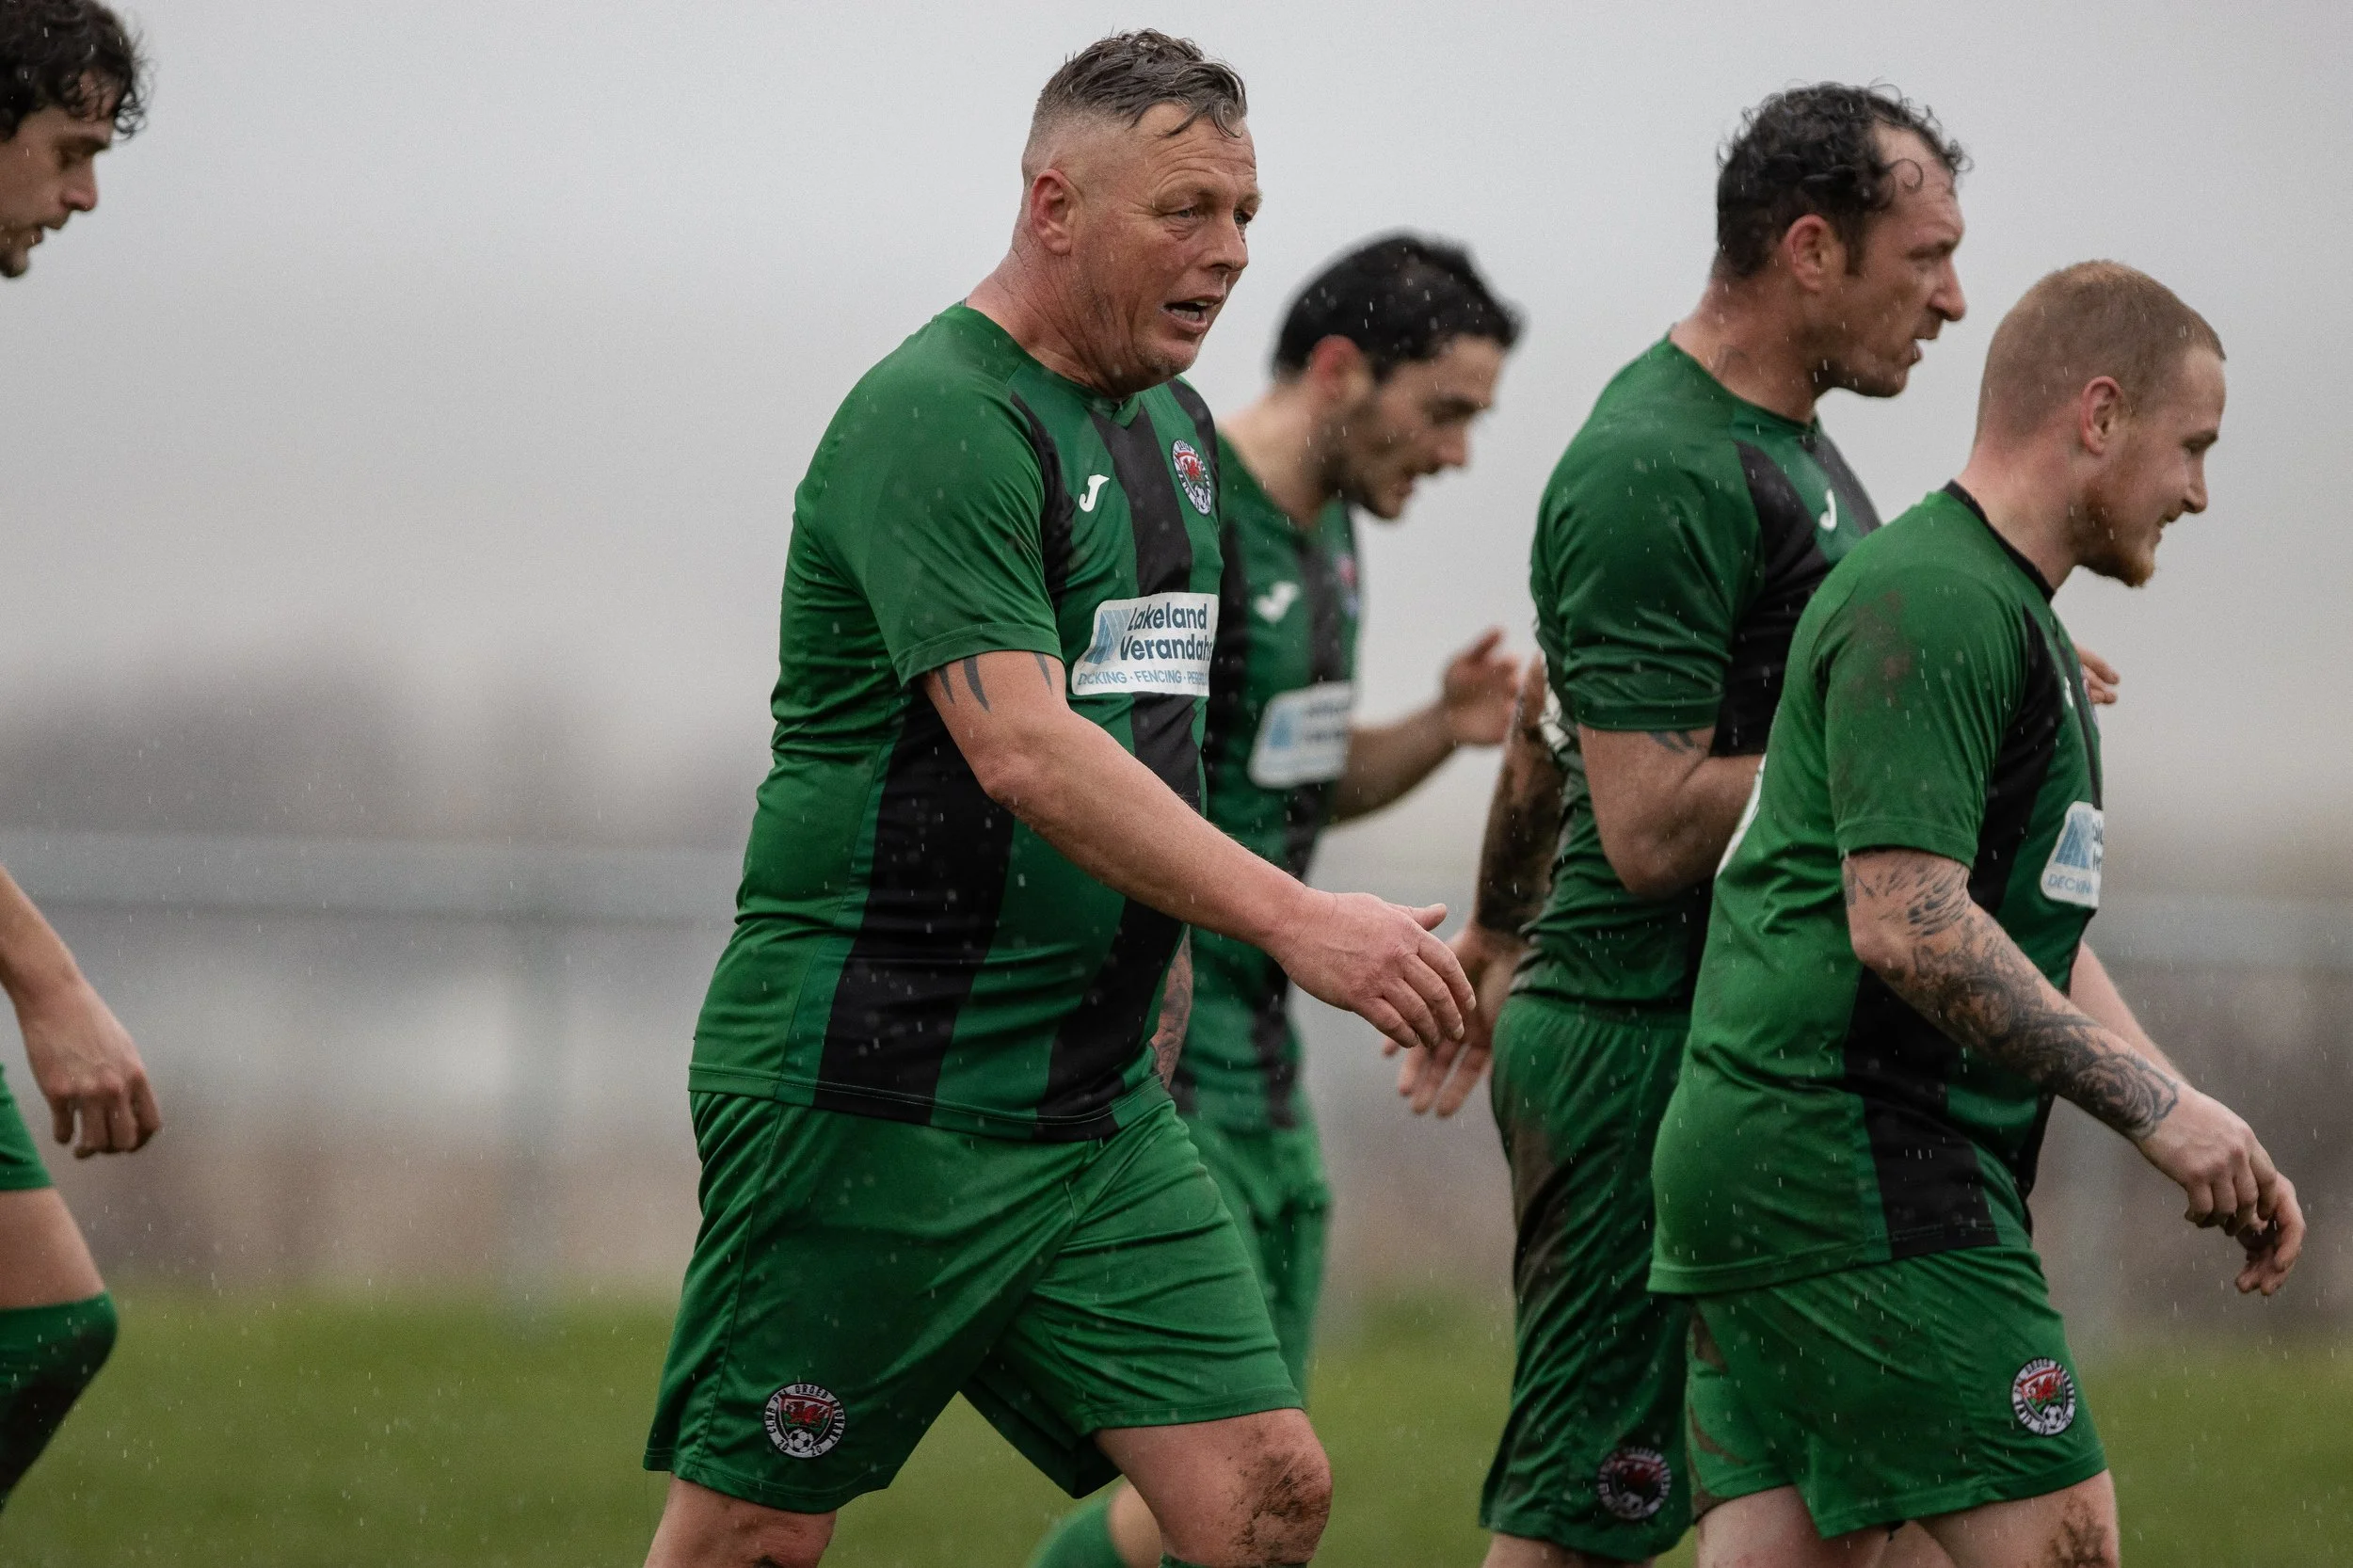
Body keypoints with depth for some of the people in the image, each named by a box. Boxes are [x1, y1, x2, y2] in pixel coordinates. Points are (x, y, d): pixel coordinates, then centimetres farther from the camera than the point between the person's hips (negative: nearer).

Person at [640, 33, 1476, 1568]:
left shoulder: (1175, 430, 14)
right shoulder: (937, 420, -15)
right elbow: (1023, 753, -26)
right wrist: (1293, 919, -32)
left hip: (1095, 1099, 8)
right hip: (871, 1083, -8)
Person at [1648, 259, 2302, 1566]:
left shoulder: (2009, 615, 22)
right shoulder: (1934, 604, -13)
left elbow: (2035, 940, 26)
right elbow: (1907, 925, -22)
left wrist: (2201, 1139, 16)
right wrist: (2155, 1107, -18)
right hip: (1849, 1157, -11)